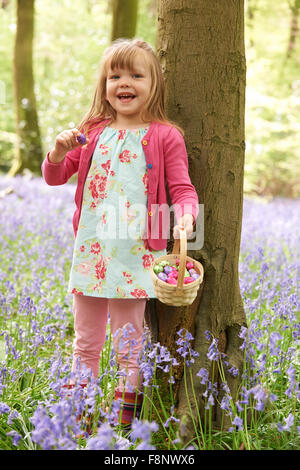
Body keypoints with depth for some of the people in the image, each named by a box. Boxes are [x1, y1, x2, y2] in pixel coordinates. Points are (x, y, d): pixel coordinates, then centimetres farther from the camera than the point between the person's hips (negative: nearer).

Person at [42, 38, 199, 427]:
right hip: (91, 249, 4)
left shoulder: (165, 136, -2)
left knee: (128, 337, 2)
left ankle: (128, 409, 17)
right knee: (85, 338, 14)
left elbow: (182, 187, -4)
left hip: (136, 253, -4)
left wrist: (186, 215, -25)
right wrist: (59, 152, -8)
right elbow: (54, 177, 14)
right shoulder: (92, 132, 9)